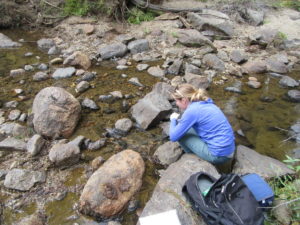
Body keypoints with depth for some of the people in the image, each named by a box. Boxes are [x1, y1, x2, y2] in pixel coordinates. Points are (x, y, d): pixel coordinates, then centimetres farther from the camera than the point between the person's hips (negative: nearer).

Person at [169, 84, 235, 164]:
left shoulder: (192, 111, -17)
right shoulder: (205, 103, 7)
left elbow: (173, 137, -10)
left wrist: (173, 119, 6)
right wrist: (179, 120, 13)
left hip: (218, 156, -8)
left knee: (180, 132, -2)